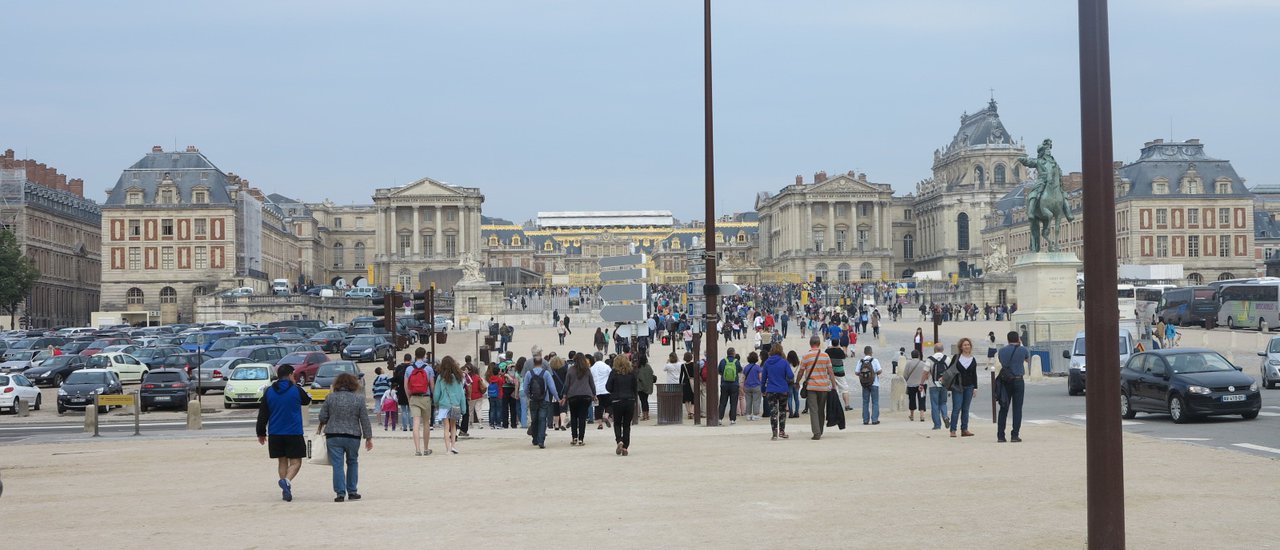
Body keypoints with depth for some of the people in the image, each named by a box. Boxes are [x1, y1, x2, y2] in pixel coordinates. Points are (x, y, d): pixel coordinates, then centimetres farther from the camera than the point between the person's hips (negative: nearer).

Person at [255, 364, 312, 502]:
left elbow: (262, 414, 6)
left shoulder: (269, 391, 4)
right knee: (295, 462, 1)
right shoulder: (296, 390, -7)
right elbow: (307, 401, 14)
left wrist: (261, 433, 14)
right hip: (294, 433, -4)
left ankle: (285, 491, 11)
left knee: (282, 461, 13)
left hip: (275, 434, 4)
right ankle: (287, 481, -27)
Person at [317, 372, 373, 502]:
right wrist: (368, 438, 5)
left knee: (337, 465, 2)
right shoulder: (358, 399, -2)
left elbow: (323, 417, 2)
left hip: (333, 436, -1)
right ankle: (352, 492, 16)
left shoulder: (330, 397, -1)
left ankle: (340, 493, -3)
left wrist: (321, 426, 23)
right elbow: (364, 420, -1)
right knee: (352, 463, 16)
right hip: (353, 436, 1)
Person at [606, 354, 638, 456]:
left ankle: (619, 441, -11)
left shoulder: (614, 373, -7)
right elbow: (635, 387, 5)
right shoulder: (632, 373, 0)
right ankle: (625, 447, 4)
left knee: (617, 423, 13)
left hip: (617, 401, -2)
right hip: (630, 401, 2)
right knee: (627, 425, 9)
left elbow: (608, 388, -6)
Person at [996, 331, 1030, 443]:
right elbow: (1028, 360, 17)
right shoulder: (1022, 350, -3)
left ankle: (1000, 436, 4)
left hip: (1005, 381, 2)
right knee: (1017, 409, 1)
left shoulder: (1002, 351, 2)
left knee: (1003, 408, 7)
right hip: (1018, 381, -2)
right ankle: (1014, 435, -3)